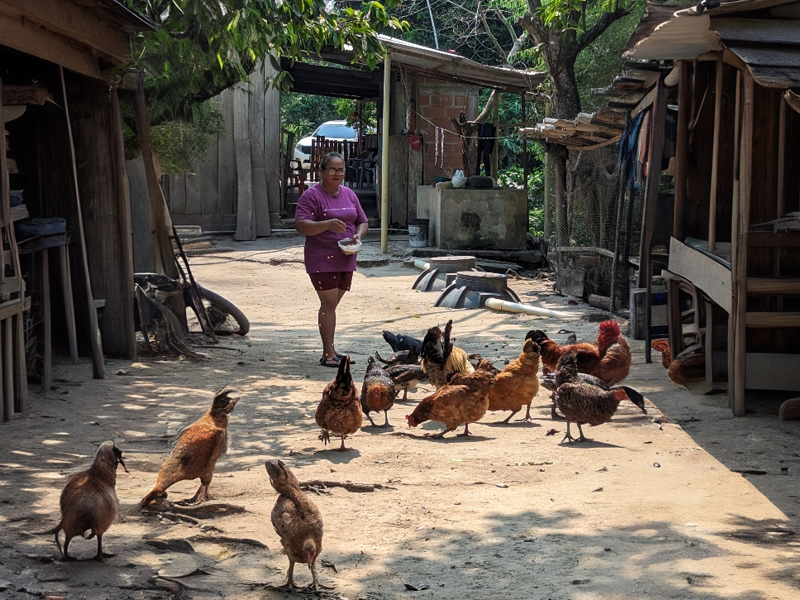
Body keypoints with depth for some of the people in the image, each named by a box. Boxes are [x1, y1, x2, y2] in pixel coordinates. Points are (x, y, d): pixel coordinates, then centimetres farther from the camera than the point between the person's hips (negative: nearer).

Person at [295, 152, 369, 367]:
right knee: (329, 303, -9)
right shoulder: (311, 195, -7)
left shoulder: (349, 195, 14)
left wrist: (358, 234, -2)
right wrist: (327, 224, -30)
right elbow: (301, 226, -16)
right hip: (321, 259, -6)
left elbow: (363, 222, 21)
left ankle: (330, 349, 19)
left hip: (345, 259, 6)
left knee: (332, 304, 12)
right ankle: (328, 354, -7)